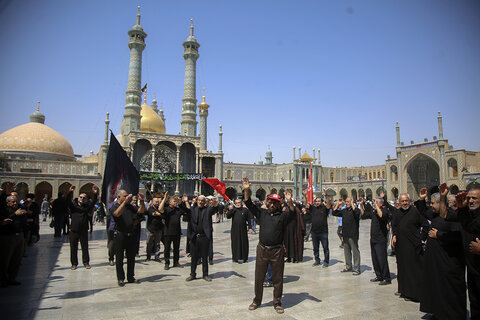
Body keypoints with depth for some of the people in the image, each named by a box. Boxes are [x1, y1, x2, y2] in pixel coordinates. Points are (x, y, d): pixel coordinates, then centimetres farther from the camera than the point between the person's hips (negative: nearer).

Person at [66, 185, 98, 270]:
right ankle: (74, 264, 19)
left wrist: (95, 194, -26)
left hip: (84, 230, 1)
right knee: (73, 248, 7)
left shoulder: (87, 206, 6)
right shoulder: (73, 205, 4)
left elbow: (93, 202, -8)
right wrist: (70, 192, -32)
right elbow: (68, 201, -13)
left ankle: (86, 263, 18)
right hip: (74, 230, -1)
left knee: (85, 248, 7)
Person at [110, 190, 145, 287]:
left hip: (131, 234, 5)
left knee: (131, 258, 11)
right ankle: (120, 279, 16)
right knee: (119, 259, 5)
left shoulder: (130, 206, 11)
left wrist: (142, 201, -10)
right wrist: (125, 201, -33)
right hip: (120, 236, -4)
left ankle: (131, 277, 22)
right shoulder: (114, 207, -4)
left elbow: (141, 211, 6)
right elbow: (117, 213, -26)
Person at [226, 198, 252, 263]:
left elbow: (248, 220, 5)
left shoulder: (245, 210, 3)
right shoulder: (233, 210, 5)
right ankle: (236, 257, 11)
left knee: (244, 243, 5)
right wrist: (230, 209, -17)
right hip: (235, 230, 0)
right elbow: (228, 216, -7)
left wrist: (249, 227, -1)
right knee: (236, 243, 3)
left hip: (243, 230, 0)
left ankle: (244, 257, 17)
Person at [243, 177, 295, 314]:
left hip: (277, 250, -1)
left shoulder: (282, 215, 1)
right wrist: (246, 190, -16)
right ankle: (257, 301, 30)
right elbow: (249, 204, -1)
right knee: (259, 278, 12)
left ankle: (277, 303, 26)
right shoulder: (262, 213, 6)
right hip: (262, 249, 2)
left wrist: (289, 201, -36)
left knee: (278, 279, 9)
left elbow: (292, 212, -17)